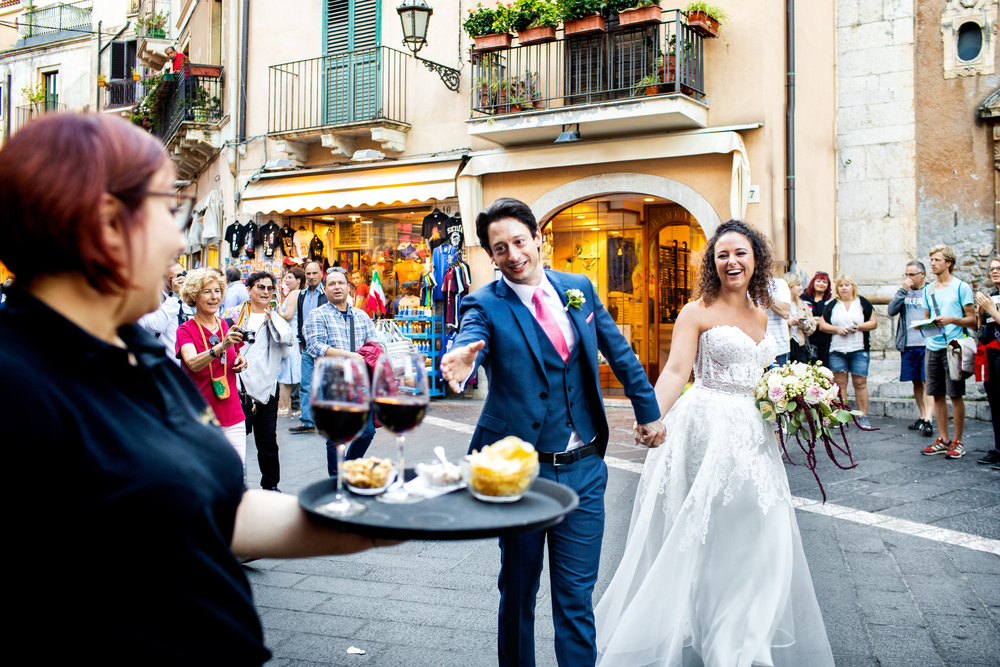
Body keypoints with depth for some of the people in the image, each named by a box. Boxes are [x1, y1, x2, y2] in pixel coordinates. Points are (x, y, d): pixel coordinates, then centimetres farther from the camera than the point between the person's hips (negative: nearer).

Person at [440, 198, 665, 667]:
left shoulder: (580, 289, 4)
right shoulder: (485, 305, -8)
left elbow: (619, 353, 13)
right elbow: (470, 339, -30)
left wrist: (648, 412, 16)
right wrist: (460, 363, -52)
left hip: (584, 468, 2)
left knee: (576, 594, 8)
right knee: (518, 588, 14)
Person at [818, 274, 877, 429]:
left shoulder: (863, 303, 8)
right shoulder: (832, 305, 11)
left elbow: (874, 322, 6)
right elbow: (822, 325, 8)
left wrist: (859, 327, -11)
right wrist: (837, 329, -8)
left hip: (859, 349, -1)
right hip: (837, 350, 1)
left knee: (860, 382, -4)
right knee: (839, 383, 0)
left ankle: (863, 416, 3)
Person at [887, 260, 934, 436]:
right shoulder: (903, 292, 14)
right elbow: (892, 310, -2)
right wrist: (903, 290, -7)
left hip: (927, 344, -4)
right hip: (908, 345, 4)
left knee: (928, 382, -9)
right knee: (916, 382, 11)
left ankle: (928, 420, -14)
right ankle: (922, 417, 21)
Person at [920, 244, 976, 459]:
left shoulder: (961, 287, -2)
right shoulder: (928, 290, 15)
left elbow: (972, 319, -4)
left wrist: (952, 320, -20)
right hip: (932, 347, 5)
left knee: (955, 395, -2)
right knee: (937, 395, 7)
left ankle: (958, 442, 6)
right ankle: (943, 439, 16)